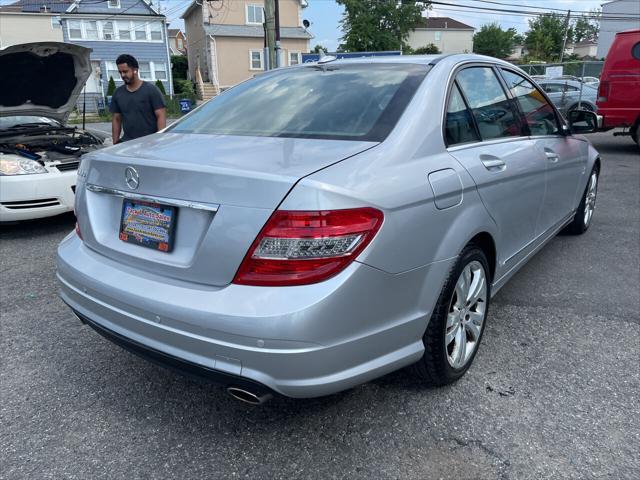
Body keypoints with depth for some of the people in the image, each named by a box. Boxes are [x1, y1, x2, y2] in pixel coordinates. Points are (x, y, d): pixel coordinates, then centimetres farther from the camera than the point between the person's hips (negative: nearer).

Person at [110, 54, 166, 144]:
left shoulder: (151, 90, -2)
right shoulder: (118, 93, 14)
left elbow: (161, 116, -7)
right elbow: (116, 119, 17)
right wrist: (115, 142, 11)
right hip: (127, 142, 5)